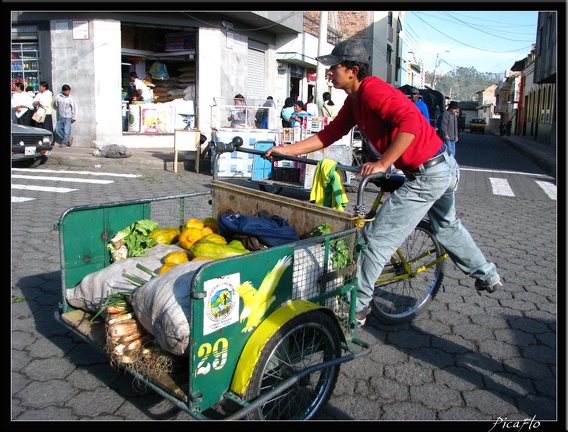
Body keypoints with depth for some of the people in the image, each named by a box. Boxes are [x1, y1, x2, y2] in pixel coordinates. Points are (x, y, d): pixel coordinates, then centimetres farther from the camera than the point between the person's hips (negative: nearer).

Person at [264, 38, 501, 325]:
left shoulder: (372, 89, -21)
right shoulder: (354, 101, 9)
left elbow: (410, 123, -33)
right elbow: (329, 135, 7)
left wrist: (382, 164, -34)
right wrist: (286, 150, 2)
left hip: (427, 175, -11)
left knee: (376, 239, -7)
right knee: (446, 226, 32)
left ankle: (356, 308, 6)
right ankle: (486, 276, 52)